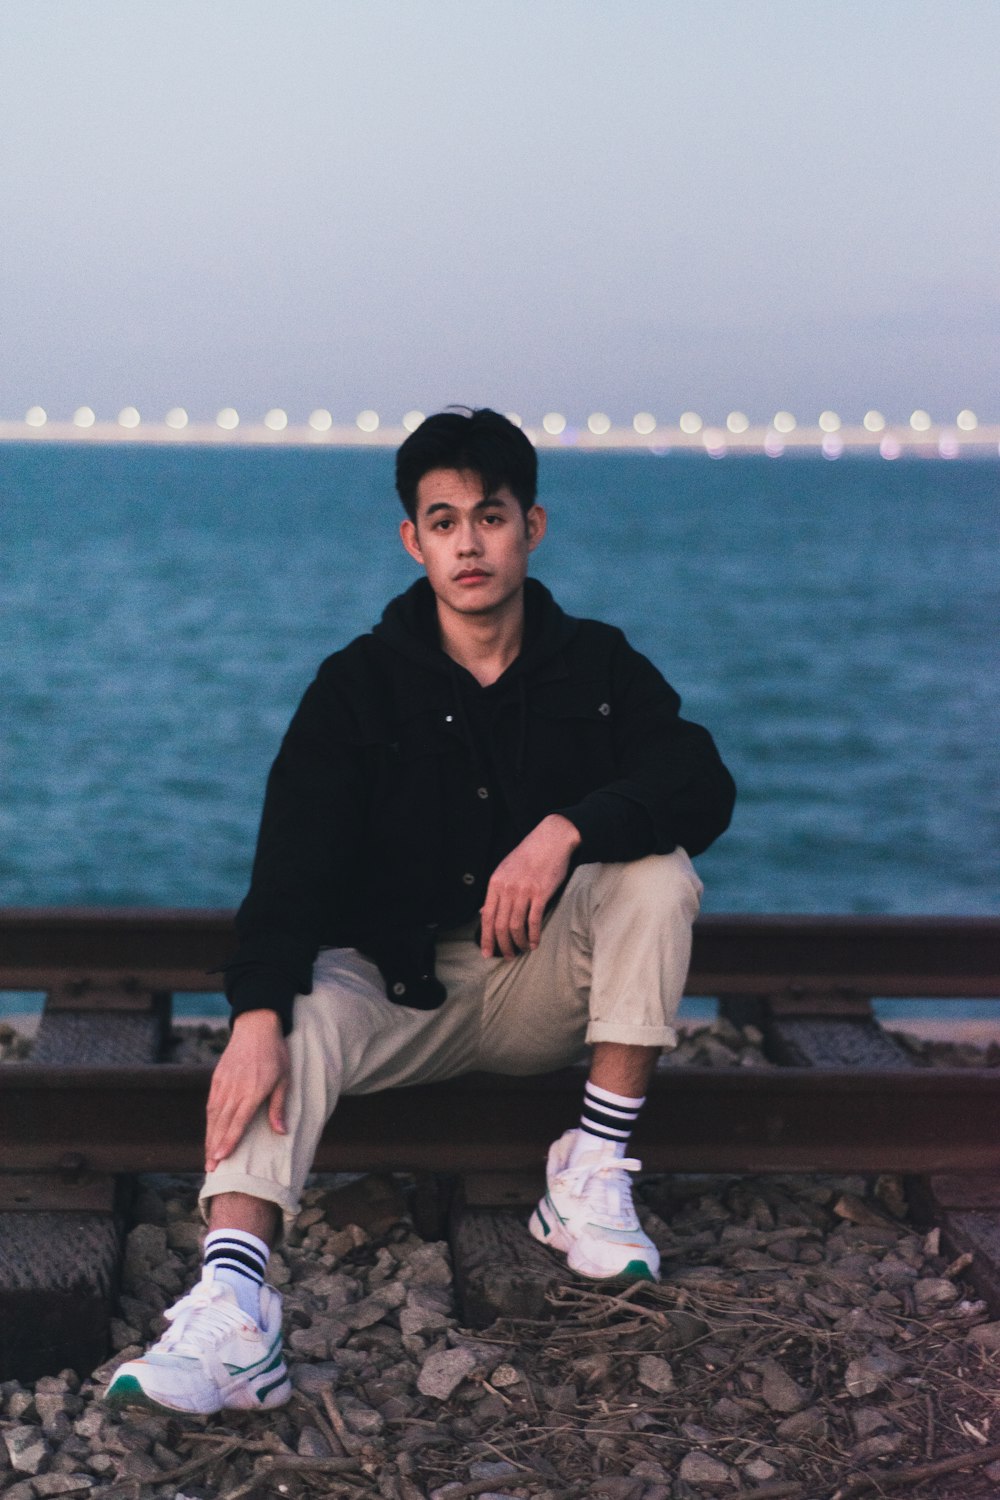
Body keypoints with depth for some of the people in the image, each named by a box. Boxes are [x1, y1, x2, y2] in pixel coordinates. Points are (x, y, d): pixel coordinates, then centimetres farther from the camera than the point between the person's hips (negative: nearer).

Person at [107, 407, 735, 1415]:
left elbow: (704, 786, -15)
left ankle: (593, 1176, -21)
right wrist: (256, 1018, -36)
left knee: (655, 869, -25)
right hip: (396, 984, -1)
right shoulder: (358, 686, -4)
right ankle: (230, 1311, -50)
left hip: (544, 988, 1)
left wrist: (567, 827, -35)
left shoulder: (596, 669, 1)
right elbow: (293, 861, -18)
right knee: (297, 1015, -32)